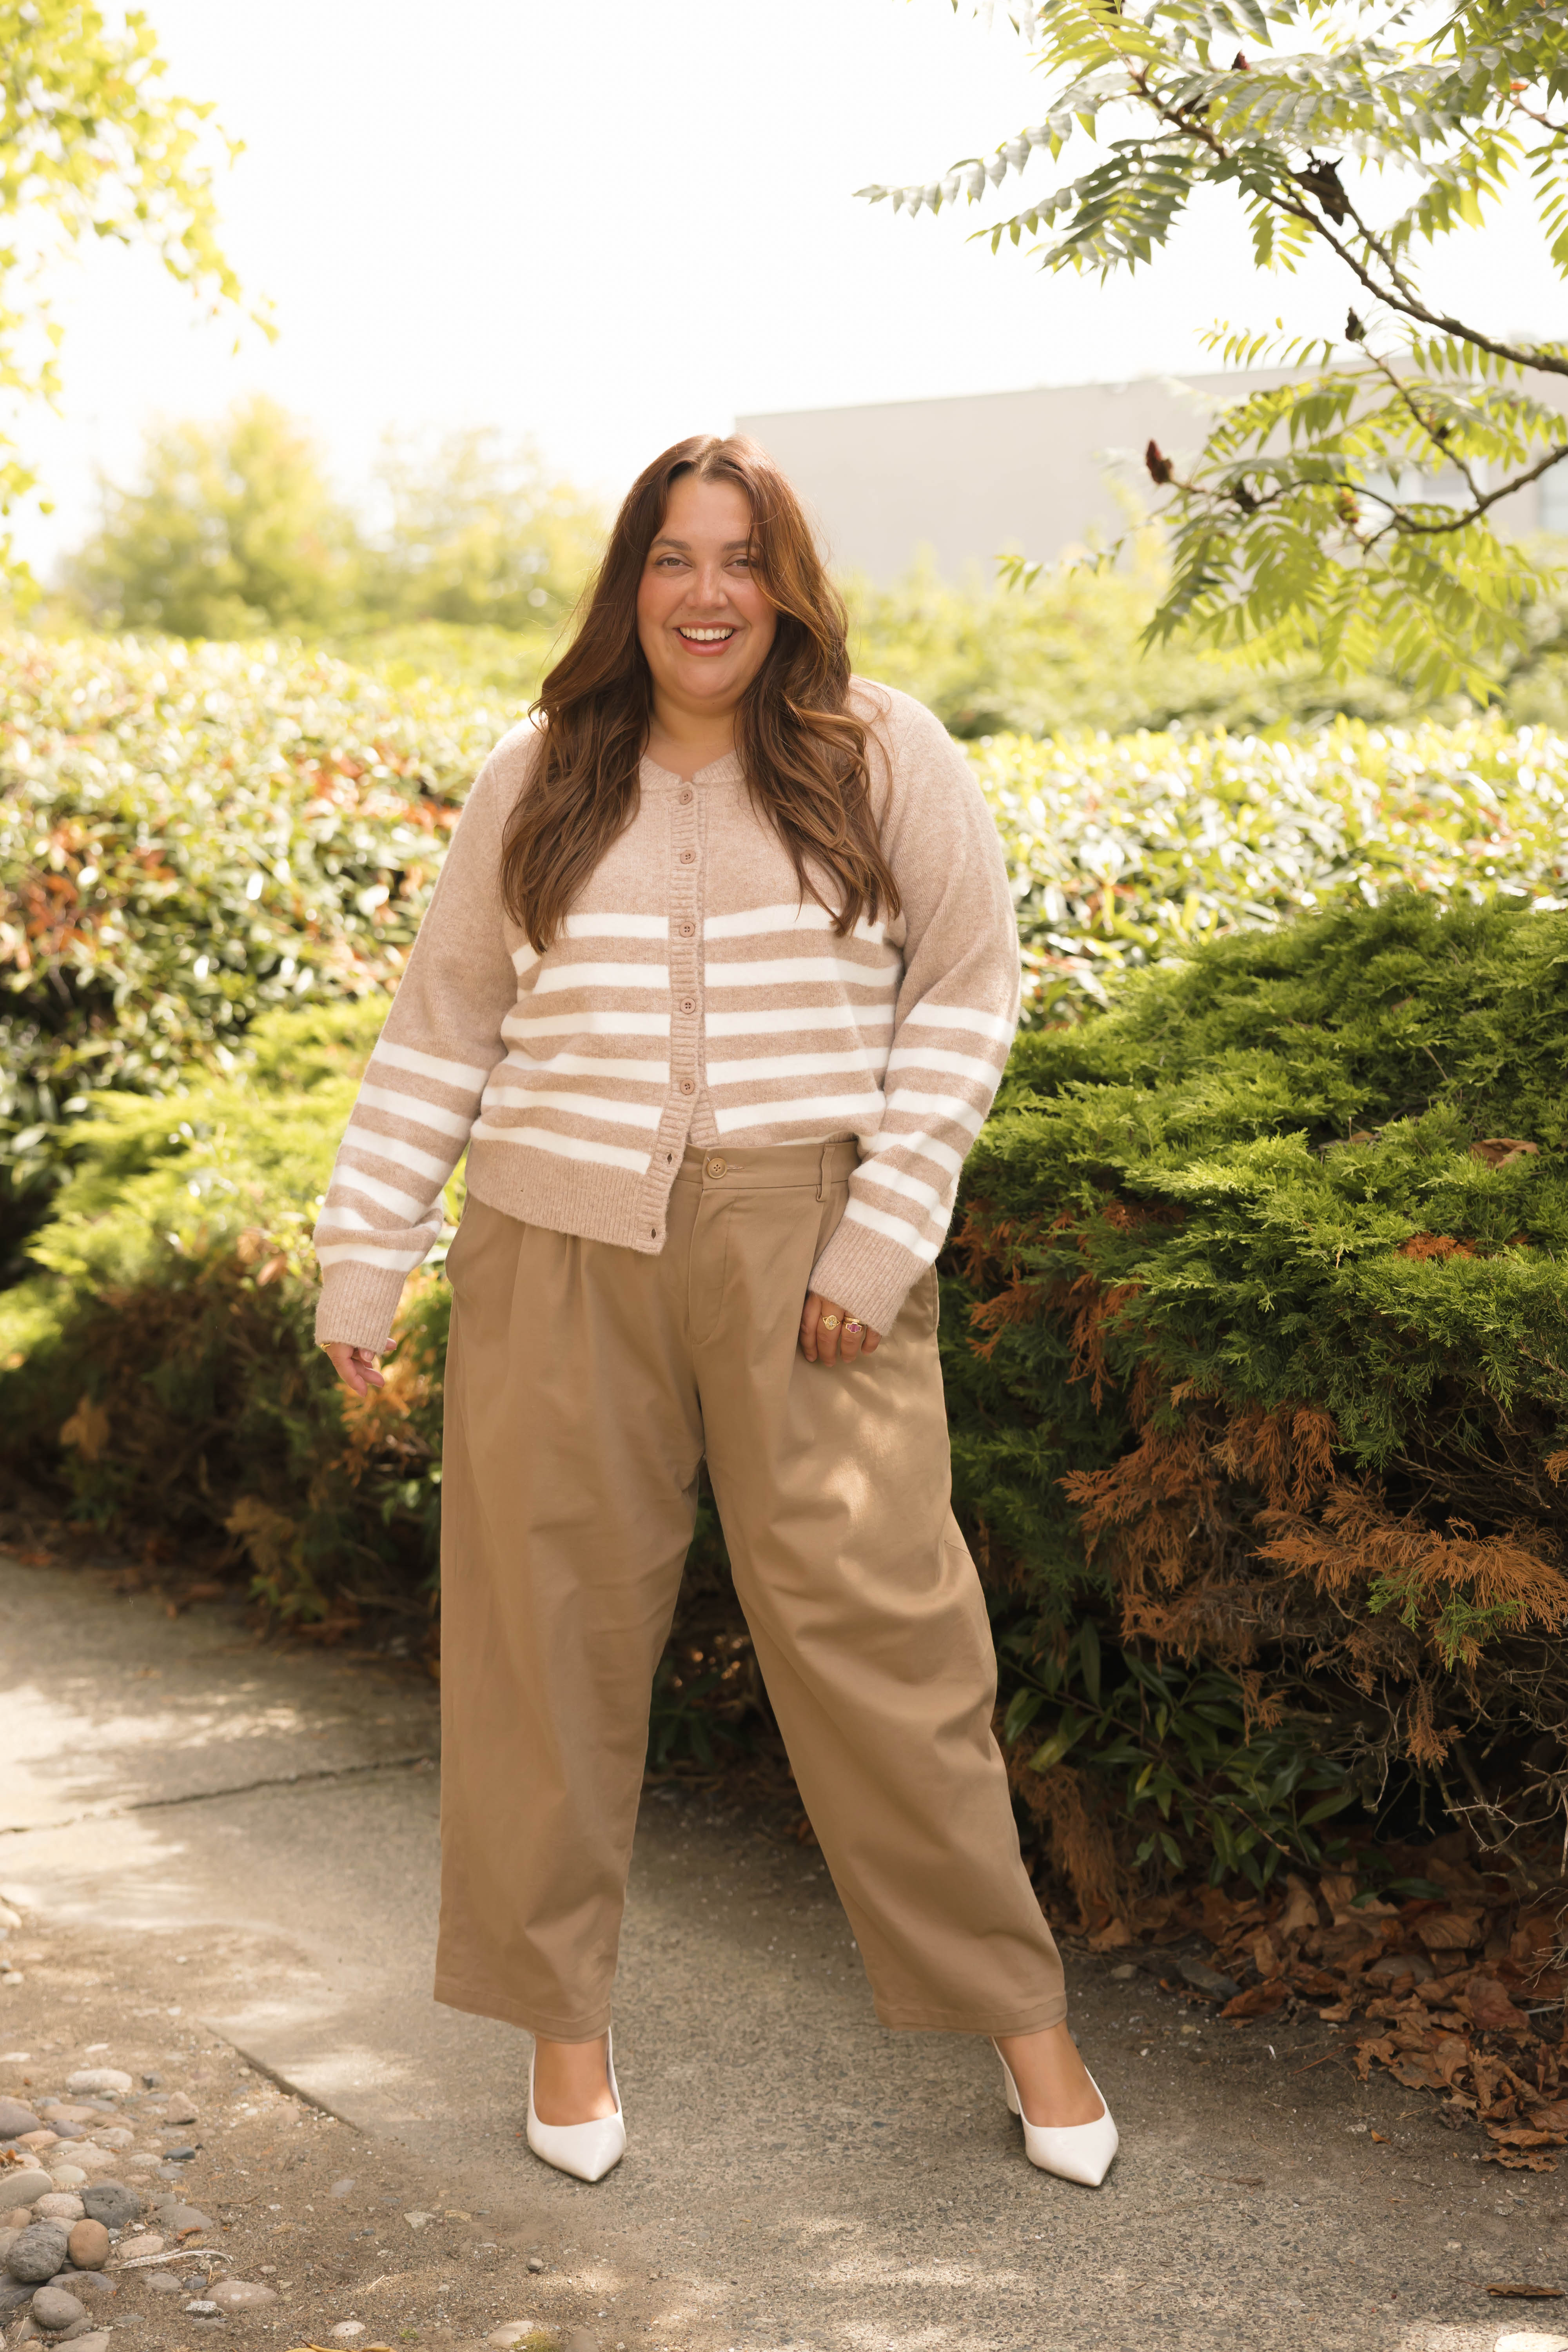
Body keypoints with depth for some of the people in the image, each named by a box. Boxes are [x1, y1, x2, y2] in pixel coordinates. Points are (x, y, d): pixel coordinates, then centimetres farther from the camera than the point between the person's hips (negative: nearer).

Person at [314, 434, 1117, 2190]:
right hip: (562, 1252, 2)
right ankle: (561, 2012, 25)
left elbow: (969, 991, 2)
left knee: (877, 1624, -1)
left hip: (803, 1256, -2)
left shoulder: (884, 758, 3)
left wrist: (886, 1229, -7)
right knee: (552, 1626, 7)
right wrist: (363, 1258, 10)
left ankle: (1017, 2011, 16)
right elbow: (440, 1030, 13)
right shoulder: (534, 785, 9)